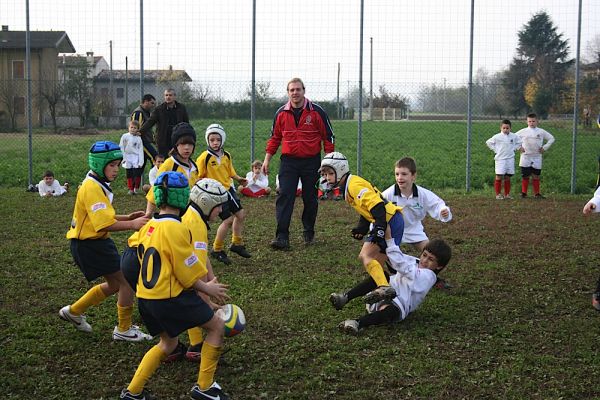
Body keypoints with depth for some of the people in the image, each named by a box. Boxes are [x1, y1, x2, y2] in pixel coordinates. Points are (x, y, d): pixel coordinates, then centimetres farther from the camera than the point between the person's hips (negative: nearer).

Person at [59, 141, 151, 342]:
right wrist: (132, 225, -32)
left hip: (97, 242, 10)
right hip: (89, 245, -10)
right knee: (126, 280, -5)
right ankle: (124, 330, 9)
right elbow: (105, 224, -30)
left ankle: (74, 311, 32)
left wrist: (128, 217, 5)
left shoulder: (98, 185, 11)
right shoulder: (92, 188, -22)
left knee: (115, 283, 19)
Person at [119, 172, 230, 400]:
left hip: (145, 296, 8)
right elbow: (188, 273, -15)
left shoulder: (148, 227, 7)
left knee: (168, 343, 26)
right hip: (170, 298, -8)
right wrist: (208, 289, 3)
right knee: (216, 327, 8)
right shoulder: (176, 229, -18)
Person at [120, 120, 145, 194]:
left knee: (137, 174, -5)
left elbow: (141, 150, 1)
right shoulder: (125, 136, 0)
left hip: (136, 158, 0)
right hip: (128, 159, 0)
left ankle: (136, 188, 13)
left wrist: (140, 162, -5)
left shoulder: (138, 138, 1)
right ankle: (131, 189, 14)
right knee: (129, 175, 4)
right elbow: (121, 147, 3)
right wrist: (123, 158, -2)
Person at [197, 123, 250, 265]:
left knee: (240, 214, 13)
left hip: (228, 189, 8)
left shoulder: (227, 156, 5)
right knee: (228, 219, -11)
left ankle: (237, 244, 33)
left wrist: (239, 179, 5)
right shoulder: (204, 158, -15)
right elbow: (198, 177, -12)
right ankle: (217, 250, 6)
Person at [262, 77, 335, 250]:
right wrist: (267, 159, 10)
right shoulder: (281, 113, 4)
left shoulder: (317, 111, -3)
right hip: (288, 161, 1)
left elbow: (328, 137, 2)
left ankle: (309, 233, 27)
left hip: (311, 161, -1)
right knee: (284, 197, -11)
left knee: (310, 199, 9)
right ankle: (282, 237, -14)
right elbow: (275, 137, 15)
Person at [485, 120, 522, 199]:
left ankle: (507, 194, 14)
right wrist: (495, 149, -4)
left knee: (507, 177, 7)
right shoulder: (497, 137, -5)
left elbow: (519, 141, 21)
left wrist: (515, 148, 7)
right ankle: (498, 194, -2)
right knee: (499, 176, -7)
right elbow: (488, 142, 1)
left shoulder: (513, 136, 4)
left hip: (510, 159, 3)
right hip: (500, 159, -3)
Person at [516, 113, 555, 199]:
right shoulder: (523, 131, 4)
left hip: (537, 157, 1)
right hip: (525, 157, -1)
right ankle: (524, 193, 8)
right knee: (525, 176, 2)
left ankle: (537, 193, 8)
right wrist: (518, 147, 2)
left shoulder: (541, 132, 6)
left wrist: (544, 148, 4)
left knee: (536, 176, 3)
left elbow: (551, 138, 13)